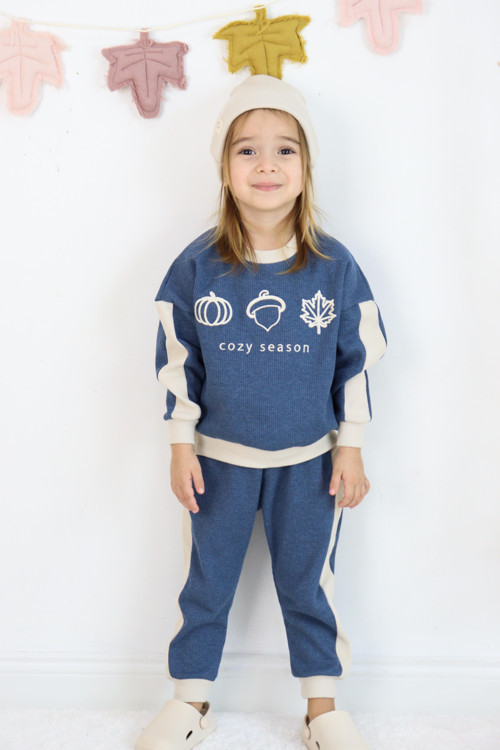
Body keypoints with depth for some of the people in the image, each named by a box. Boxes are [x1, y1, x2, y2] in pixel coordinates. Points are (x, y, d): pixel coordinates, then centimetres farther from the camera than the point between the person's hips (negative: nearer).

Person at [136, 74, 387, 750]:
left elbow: (358, 361, -1)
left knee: (308, 584, 14)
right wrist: (181, 446, -1)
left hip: (309, 462, 0)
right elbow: (176, 362, -1)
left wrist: (351, 449, 1)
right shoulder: (196, 266, -9)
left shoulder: (335, 267, -9)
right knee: (206, 582, 15)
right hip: (218, 457, 1)